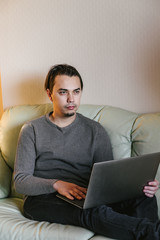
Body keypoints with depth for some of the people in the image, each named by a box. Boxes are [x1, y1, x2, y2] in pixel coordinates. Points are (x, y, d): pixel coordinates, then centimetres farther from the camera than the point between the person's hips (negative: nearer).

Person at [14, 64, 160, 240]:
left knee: (144, 198, -28)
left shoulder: (95, 131, 14)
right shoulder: (32, 130, 8)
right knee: (94, 212, -38)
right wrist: (57, 184, -20)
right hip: (42, 199, -2)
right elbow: (20, 181, 0)